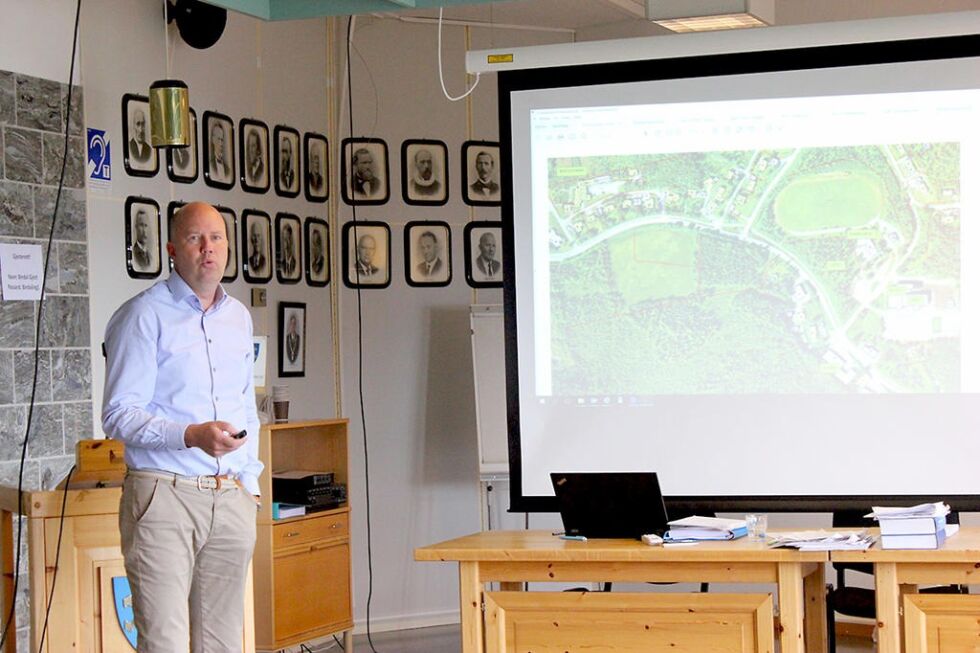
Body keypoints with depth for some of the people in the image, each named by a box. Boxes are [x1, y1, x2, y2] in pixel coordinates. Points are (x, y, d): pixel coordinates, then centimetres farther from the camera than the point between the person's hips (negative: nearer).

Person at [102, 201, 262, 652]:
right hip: (164, 495, -6)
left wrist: (249, 481, 16)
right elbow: (119, 415, -11)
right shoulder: (144, 315, -5)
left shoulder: (238, 317, 16)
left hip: (231, 498, 6)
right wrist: (192, 436, -24)